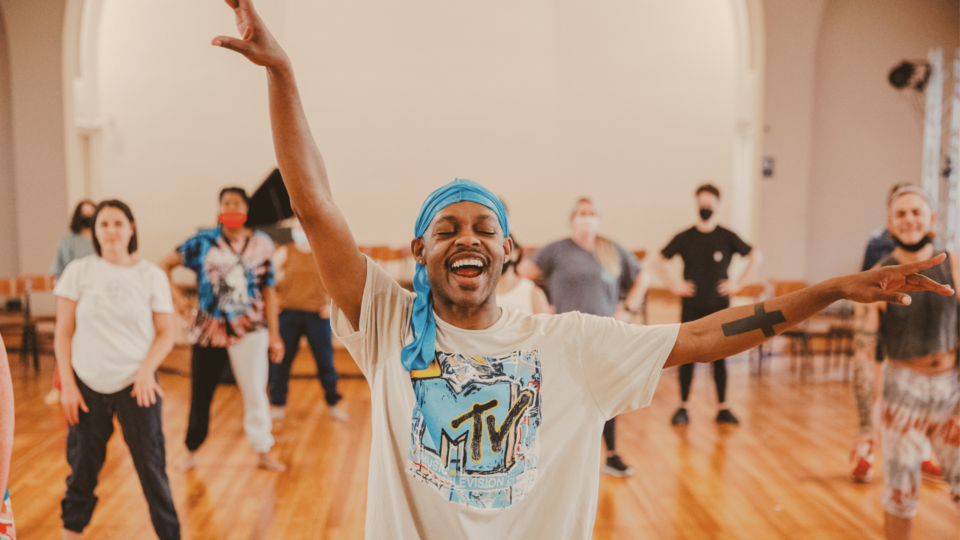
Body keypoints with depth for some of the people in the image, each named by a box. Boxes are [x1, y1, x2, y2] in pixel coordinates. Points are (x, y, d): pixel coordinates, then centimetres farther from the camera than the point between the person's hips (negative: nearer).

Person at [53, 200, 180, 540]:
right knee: (83, 464, 12)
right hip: (87, 384, 1)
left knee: (151, 464, 1)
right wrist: (67, 384, -2)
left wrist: (147, 369, -14)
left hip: (135, 384, -1)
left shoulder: (151, 276, -1)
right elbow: (63, 334, 3)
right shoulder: (78, 271, 1)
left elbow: (165, 333, 2)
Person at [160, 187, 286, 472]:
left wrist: (274, 334, 0)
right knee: (200, 393, 7)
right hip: (210, 330, 0)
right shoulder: (204, 241, -1)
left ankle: (264, 452, 21)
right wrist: (176, 296, -6)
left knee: (255, 392, 7)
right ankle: (192, 451, 28)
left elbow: (269, 291, 1)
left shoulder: (262, 244, 1)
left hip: (250, 330, 0)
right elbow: (164, 265, 7)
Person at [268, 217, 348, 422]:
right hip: (289, 313, 0)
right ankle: (277, 405, 19)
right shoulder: (284, 253, 5)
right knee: (281, 360, 4)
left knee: (325, 360, 4)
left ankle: (333, 403, 20)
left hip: (317, 314, 0)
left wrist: (332, 305, -2)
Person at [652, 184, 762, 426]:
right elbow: (658, 262, 6)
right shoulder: (685, 237, 1)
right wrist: (673, 286, -1)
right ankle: (683, 407, 10)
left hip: (718, 305, 0)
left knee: (719, 356, 4)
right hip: (691, 306, 0)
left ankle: (722, 408, 13)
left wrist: (738, 283, 1)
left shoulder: (727, 237, 1)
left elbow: (756, 256, 7)